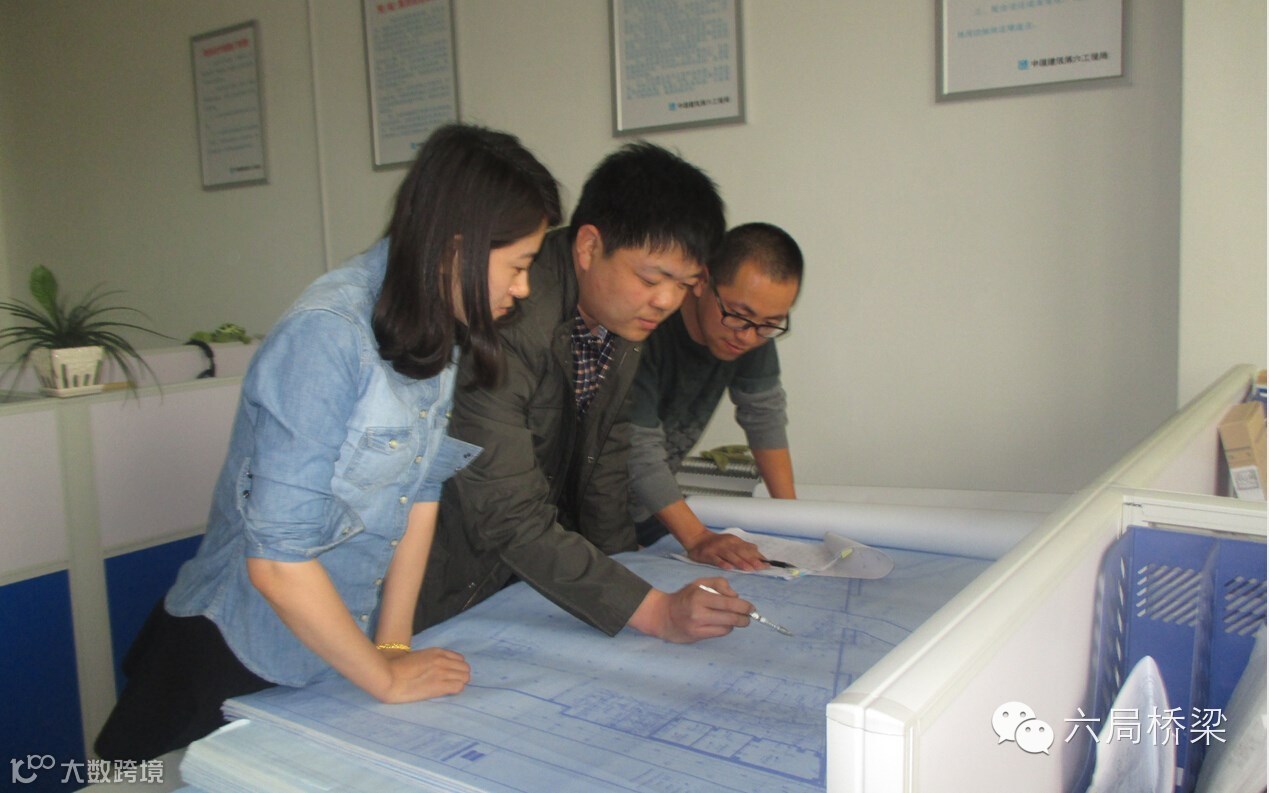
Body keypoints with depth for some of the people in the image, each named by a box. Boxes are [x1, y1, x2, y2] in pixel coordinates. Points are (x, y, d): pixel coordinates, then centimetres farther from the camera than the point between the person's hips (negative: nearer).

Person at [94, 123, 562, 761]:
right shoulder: (326, 337, -28)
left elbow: (421, 489, -2)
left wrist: (395, 644, -4)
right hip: (242, 663, -6)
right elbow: (276, 560, -28)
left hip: (333, 646, 7)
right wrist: (385, 677, -15)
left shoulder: (438, 328, -4)